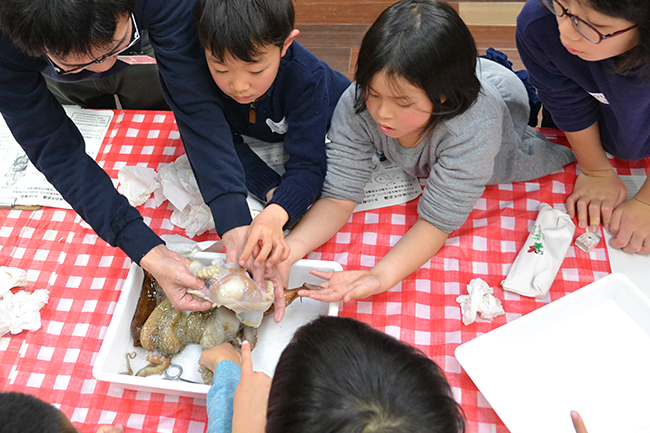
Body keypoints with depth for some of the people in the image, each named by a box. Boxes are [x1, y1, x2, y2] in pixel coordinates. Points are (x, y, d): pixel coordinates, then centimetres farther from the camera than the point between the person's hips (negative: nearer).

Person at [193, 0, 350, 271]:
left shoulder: (306, 78, -38)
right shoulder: (209, 70, -30)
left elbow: (307, 164, -39)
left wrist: (275, 214, -59)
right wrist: (271, 190, -39)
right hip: (259, 141, 2)